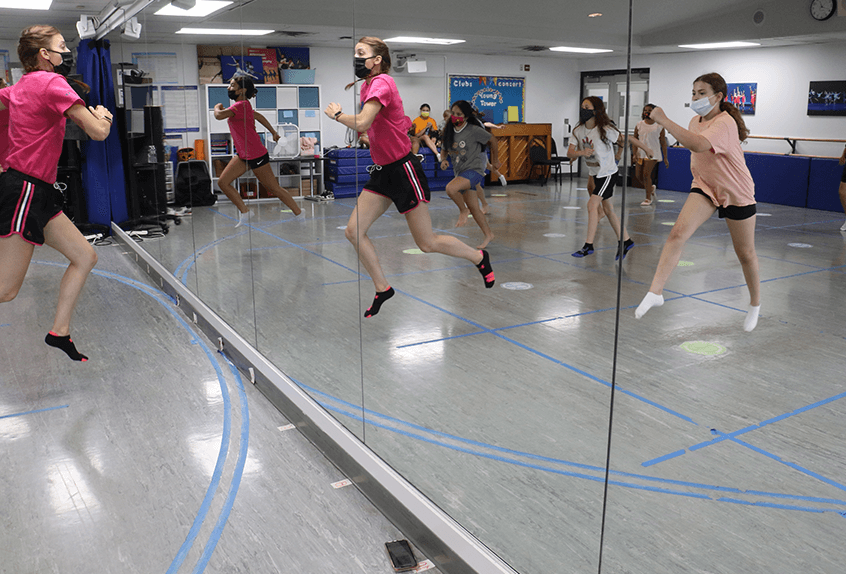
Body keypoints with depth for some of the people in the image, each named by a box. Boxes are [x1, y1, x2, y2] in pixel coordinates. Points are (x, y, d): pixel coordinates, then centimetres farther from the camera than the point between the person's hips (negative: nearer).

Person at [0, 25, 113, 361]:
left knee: (85, 257, 11)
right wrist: (102, 114, 2)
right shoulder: (52, 83, -13)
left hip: (38, 194, 10)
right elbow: (98, 132, -16)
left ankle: (59, 332, 15)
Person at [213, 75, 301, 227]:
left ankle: (300, 214, 16)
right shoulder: (243, 105, 9)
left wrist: (217, 107, -9)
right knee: (223, 182, 0)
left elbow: (219, 115, -33)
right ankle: (245, 212, 9)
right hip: (242, 154, 9)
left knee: (274, 189, 1)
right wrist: (273, 132, 36)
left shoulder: (241, 105, -21)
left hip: (256, 156, -9)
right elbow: (258, 116, 26)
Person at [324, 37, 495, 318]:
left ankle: (479, 258, 26)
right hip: (382, 170, 9)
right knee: (353, 231, 0)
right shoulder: (367, 85, 10)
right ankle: (382, 289, 15)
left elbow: (362, 123, -30)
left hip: (404, 169, -9)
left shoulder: (382, 81, -17)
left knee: (427, 243, 1)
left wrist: (337, 113, -13)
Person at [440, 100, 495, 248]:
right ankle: (488, 234, 24)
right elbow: (444, 150, 16)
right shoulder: (449, 131, 5)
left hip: (474, 169, -7)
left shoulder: (474, 130, -12)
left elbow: (492, 140, 0)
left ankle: (463, 210, -4)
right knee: (474, 208, 10)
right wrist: (443, 160, -6)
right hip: (460, 172, 7)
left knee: (450, 188, -30)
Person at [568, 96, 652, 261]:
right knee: (607, 209, 12)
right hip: (596, 173, 7)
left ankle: (588, 245, -10)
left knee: (592, 204, -16)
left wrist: (646, 149, 4)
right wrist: (581, 152, -28)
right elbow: (570, 153, -7)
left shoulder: (605, 130, -18)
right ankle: (626, 241, 25)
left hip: (608, 173, -7)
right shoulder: (578, 131, -2)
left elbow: (626, 139, -7)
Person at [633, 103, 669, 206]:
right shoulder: (639, 125, 7)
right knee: (638, 175, 4)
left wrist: (665, 158, 1)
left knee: (646, 174, -13)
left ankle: (648, 198, 1)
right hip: (641, 153, 4)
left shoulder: (659, 126, 0)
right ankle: (651, 188, 34)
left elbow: (663, 143, 3)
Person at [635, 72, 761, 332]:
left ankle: (755, 304, 32)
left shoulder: (725, 123, -25)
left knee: (745, 254, 9)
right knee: (678, 232, -20)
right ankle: (655, 292, -23)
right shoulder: (695, 121, 0)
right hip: (705, 186, 5)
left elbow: (697, 145, -45)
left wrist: (663, 120, -42)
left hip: (736, 192, -5)